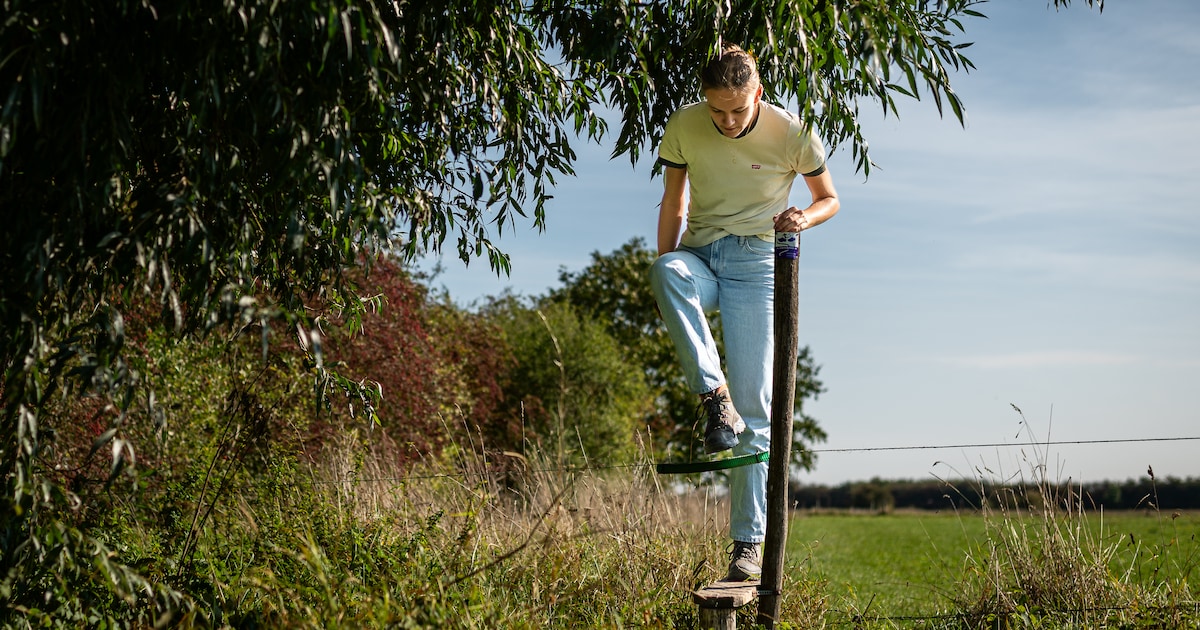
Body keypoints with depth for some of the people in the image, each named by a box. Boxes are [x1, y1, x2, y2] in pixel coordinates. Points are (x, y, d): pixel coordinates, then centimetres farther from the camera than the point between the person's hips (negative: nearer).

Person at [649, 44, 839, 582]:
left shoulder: (791, 132, -7)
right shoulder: (683, 125, -3)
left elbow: (830, 199, 6)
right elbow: (673, 204, 6)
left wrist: (804, 218, -18)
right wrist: (667, 282, 0)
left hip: (754, 261, -2)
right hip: (700, 255, 2)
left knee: (754, 406, -11)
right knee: (667, 270, -39)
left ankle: (749, 542, -5)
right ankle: (713, 396, -36)